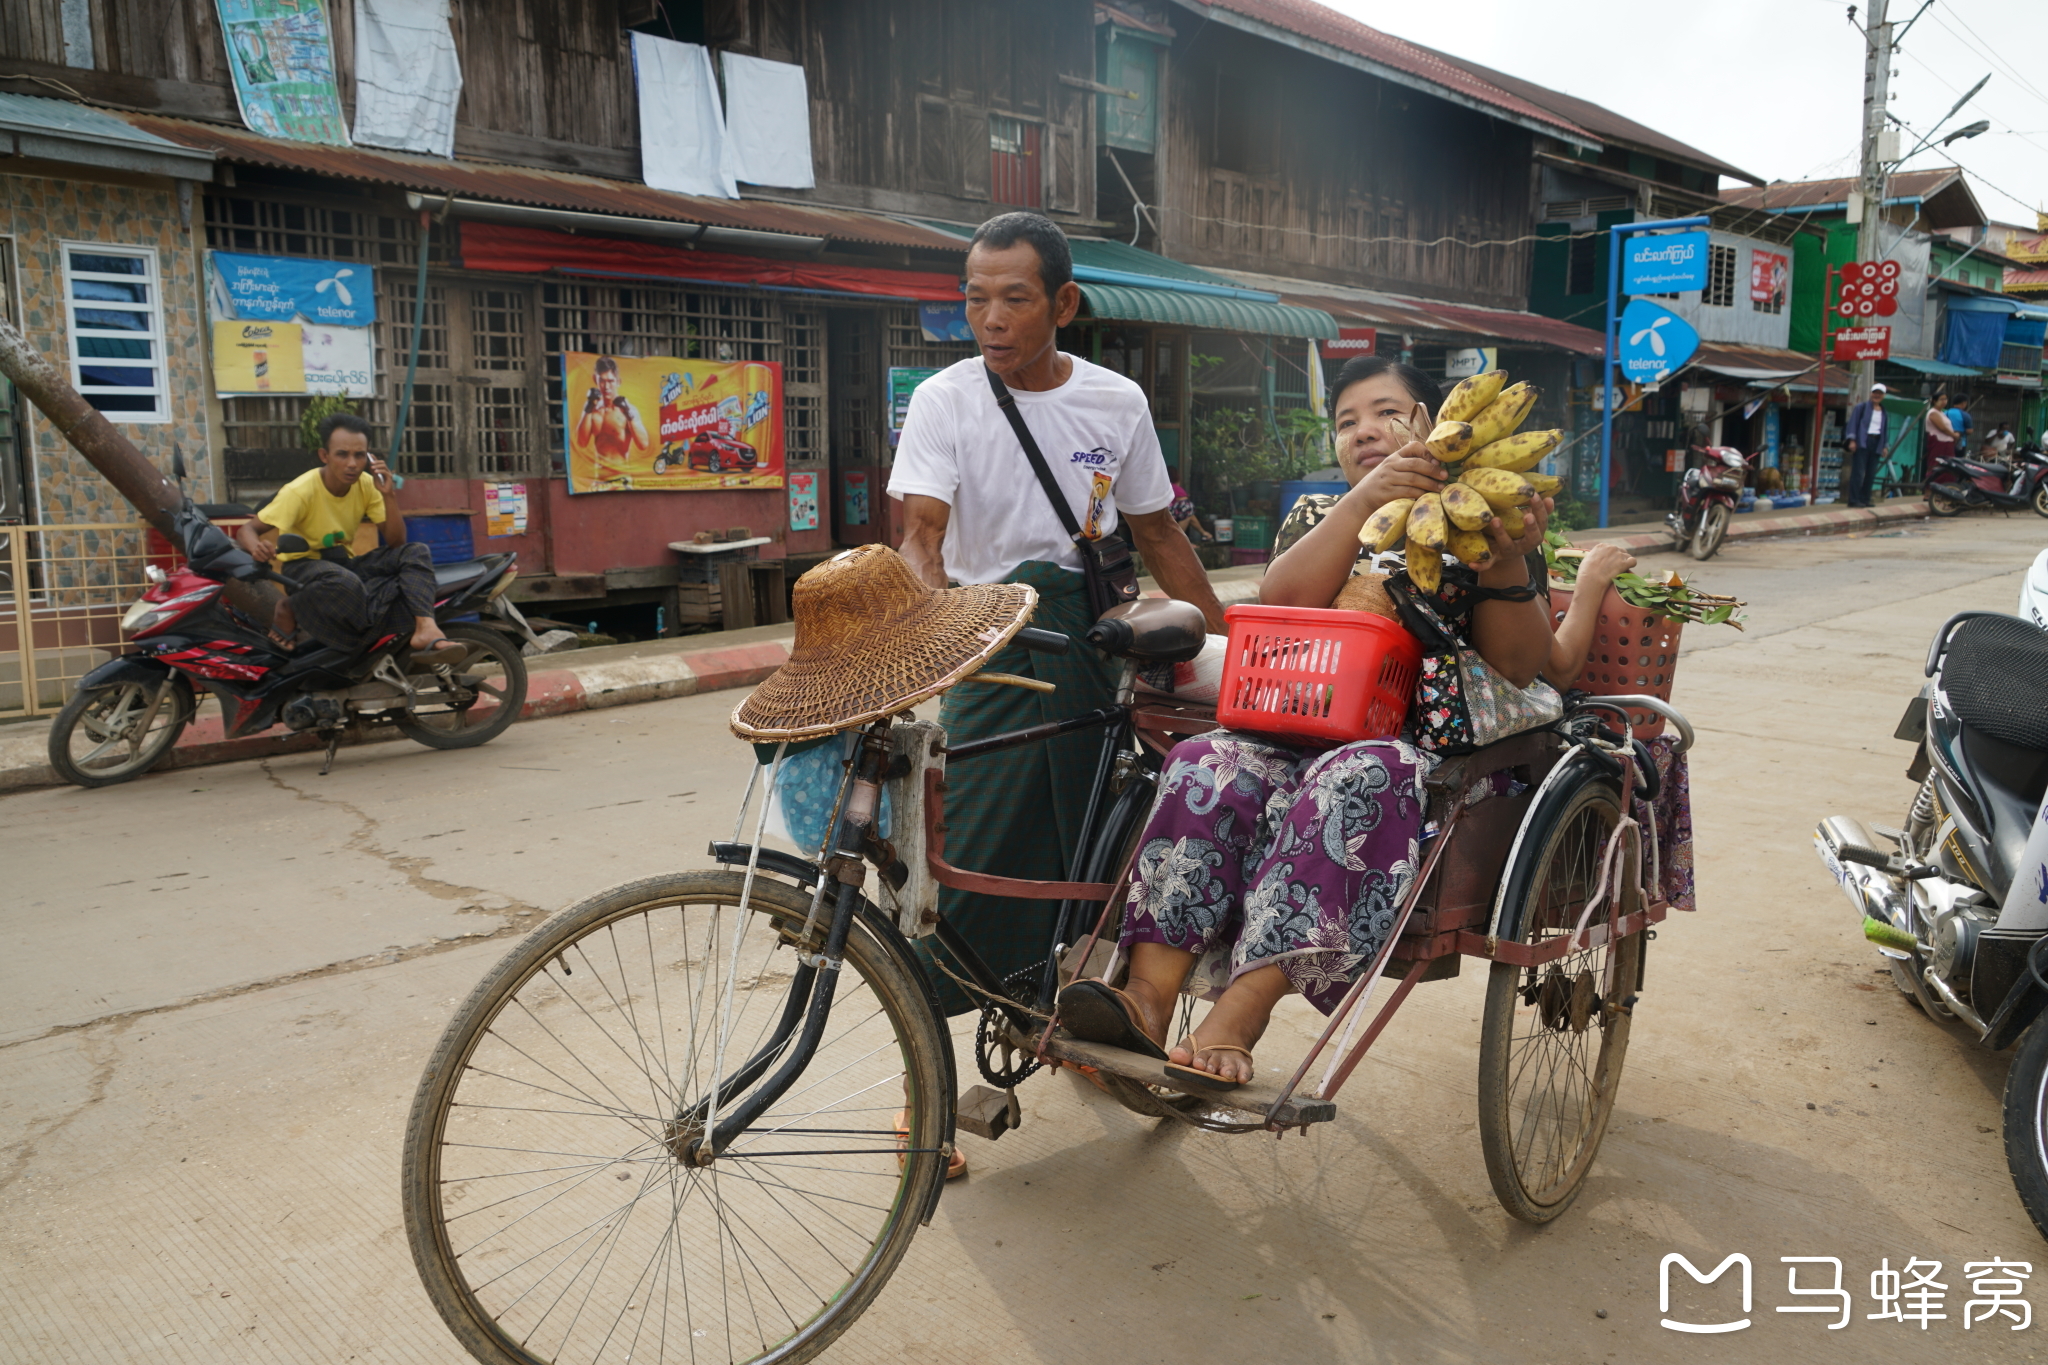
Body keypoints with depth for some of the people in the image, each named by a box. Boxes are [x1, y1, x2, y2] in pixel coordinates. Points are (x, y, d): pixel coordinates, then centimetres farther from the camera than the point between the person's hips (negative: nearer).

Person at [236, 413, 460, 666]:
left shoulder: (366, 485, -5)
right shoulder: (301, 491, -19)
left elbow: (396, 541, -7)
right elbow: (247, 530, -17)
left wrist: (387, 495, -21)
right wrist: (257, 548, -42)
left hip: (344, 563, 6)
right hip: (302, 567, -6)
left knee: (415, 552, -17)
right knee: (346, 584, -41)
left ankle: (426, 629, -38)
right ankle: (289, 609, -12)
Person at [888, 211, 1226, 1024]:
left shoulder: (1118, 402, 3)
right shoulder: (944, 400, -4)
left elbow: (1157, 535, 13)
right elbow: (921, 533, -14)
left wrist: (1231, 642, 12)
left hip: (1094, 639, 2)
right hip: (991, 645, -2)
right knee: (970, 849, -8)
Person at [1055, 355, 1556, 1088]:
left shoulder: (1476, 528, 13)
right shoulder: (1318, 515, 20)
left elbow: (1518, 667, 1)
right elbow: (1281, 603, -4)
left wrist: (1508, 564, -15)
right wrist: (1363, 502, -16)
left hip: (1432, 748, -3)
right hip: (1306, 733, 3)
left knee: (1349, 781, -37)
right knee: (1206, 769, -28)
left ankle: (1232, 1024, -44)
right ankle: (1147, 999, -37)